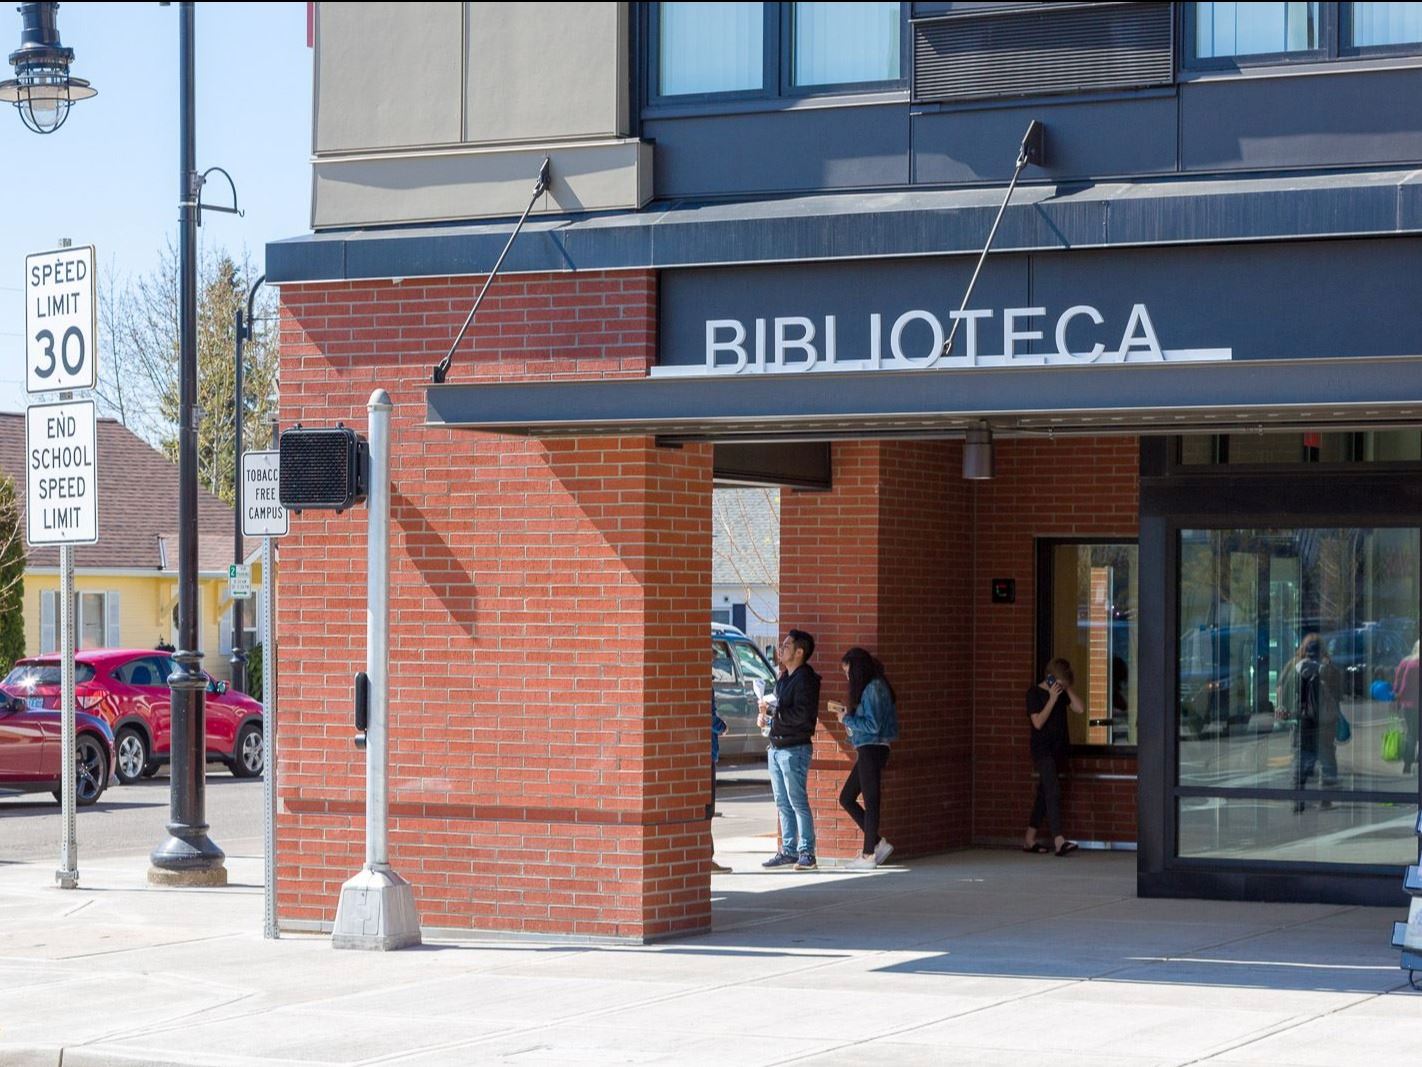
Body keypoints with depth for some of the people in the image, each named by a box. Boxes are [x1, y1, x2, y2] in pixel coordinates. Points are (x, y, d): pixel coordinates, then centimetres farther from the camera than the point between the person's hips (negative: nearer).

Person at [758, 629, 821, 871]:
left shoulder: (805, 679, -12)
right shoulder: (783, 678, 17)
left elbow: (801, 714, -22)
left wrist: (771, 710, -17)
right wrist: (766, 716, 8)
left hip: (794, 748, -9)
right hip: (776, 748, 9)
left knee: (798, 802, -8)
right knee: (783, 803, 11)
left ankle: (806, 852, -5)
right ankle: (788, 850, 17)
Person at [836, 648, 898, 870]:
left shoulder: (874, 688, -15)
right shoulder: (868, 687, 15)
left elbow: (873, 725, -19)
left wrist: (848, 720, -8)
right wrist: (850, 718, 8)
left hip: (873, 749, -10)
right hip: (868, 750, 10)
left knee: (870, 801, -4)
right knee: (846, 798, 12)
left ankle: (868, 855, 1)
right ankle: (877, 843, 14)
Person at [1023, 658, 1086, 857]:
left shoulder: (1062, 693, 11)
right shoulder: (1035, 693, -8)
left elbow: (1080, 709, 2)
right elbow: (1038, 722, -16)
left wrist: (1068, 689, -3)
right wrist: (1052, 699, -17)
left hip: (1058, 750, 7)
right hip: (1042, 750, -7)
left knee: (1044, 795, 11)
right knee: (1053, 792, -19)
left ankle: (1029, 840, 19)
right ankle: (1059, 842, -29)